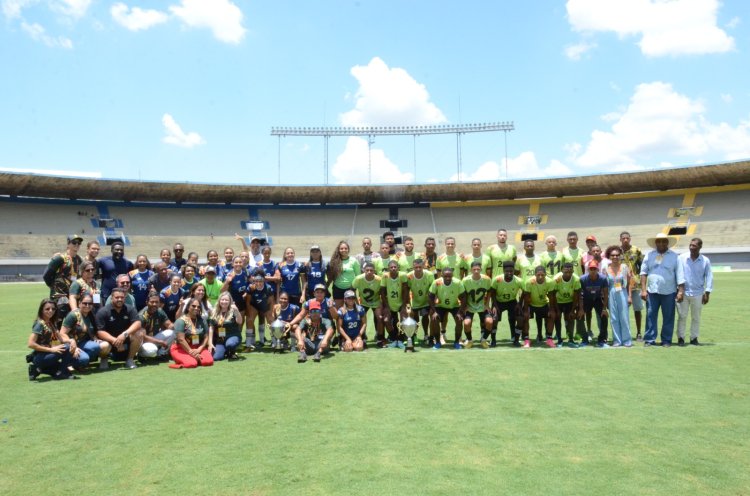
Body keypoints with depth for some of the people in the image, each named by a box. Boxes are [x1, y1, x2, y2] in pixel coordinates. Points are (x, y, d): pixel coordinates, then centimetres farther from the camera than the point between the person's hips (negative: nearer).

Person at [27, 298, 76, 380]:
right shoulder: (40, 324, -13)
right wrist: (51, 349, -24)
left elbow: (60, 339, 6)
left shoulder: (51, 323, 11)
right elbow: (31, 344, -23)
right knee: (67, 348, -25)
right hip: (39, 357, -8)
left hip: (47, 355, 8)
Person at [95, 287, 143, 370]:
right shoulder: (103, 311, -11)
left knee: (139, 334, -26)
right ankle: (104, 359, 5)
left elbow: (137, 323, -19)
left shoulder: (130, 309, -4)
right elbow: (100, 332, -19)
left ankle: (130, 359, -6)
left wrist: (124, 334, -36)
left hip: (125, 339, 2)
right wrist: (114, 340, -34)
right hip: (109, 339, -2)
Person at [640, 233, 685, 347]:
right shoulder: (649, 255, 6)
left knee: (668, 317, 4)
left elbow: (679, 275, 0)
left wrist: (681, 291, -7)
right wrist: (643, 290, -2)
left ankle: (666, 340, 13)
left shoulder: (674, 256, 3)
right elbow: (643, 273, 4)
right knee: (650, 316, 1)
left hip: (669, 292, -1)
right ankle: (649, 339, 8)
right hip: (652, 291, 1)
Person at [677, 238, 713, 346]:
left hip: (698, 293, 1)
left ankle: (694, 338, 19)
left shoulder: (705, 261, 0)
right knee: (682, 316, 1)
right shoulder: (682, 258, -3)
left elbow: (709, 277, 2)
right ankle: (680, 338, 9)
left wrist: (707, 293, -2)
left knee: (696, 317, 9)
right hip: (683, 292, -1)